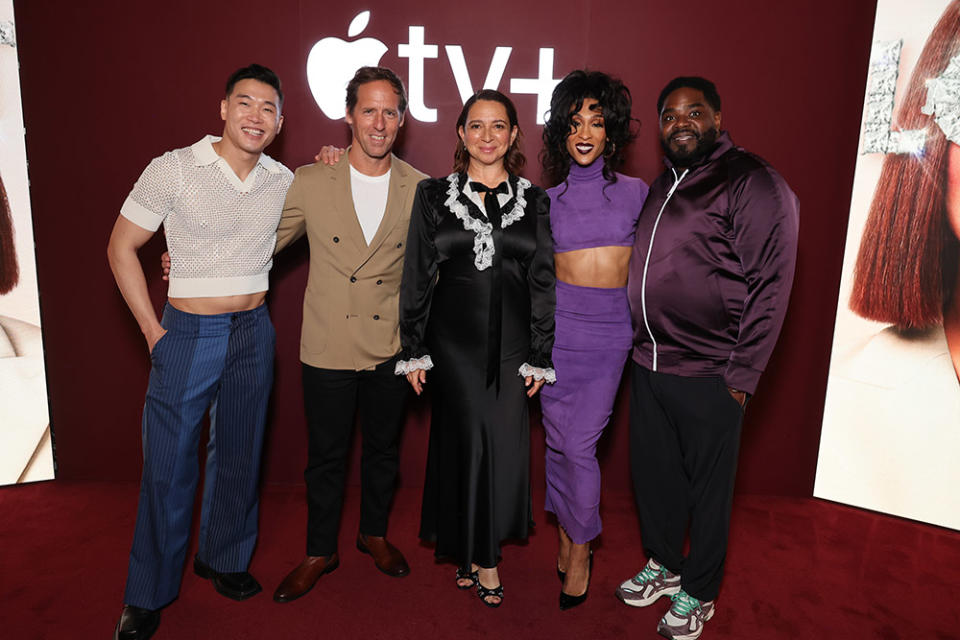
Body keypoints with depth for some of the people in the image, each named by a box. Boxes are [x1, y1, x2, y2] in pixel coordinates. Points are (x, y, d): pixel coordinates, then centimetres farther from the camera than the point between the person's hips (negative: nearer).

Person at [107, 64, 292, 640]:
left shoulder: (283, 182, 2)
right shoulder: (175, 169, -8)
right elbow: (122, 247, -2)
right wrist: (152, 330, -6)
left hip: (253, 334, 4)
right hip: (187, 334, -3)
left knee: (239, 454, 14)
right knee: (168, 462, 3)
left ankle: (225, 559, 35)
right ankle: (149, 593, 23)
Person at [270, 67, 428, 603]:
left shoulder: (420, 189, -3)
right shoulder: (311, 182, -5)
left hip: (391, 349, 1)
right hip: (328, 349, -1)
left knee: (384, 449, 18)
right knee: (326, 455, 13)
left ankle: (374, 533, 43)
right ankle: (321, 552, 35)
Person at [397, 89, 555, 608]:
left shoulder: (533, 201, 7)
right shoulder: (433, 195, 5)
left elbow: (542, 283, 6)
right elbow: (417, 276, 4)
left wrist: (540, 356, 1)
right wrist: (413, 349, 0)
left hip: (511, 342, 2)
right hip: (454, 340, -1)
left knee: (503, 444, 4)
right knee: (469, 439, -2)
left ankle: (472, 552, 27)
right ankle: (482, 560, 18)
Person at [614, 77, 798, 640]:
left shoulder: (754, 183, -11)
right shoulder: (663, 186, 14)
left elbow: (770, 286, -15)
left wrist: (742, 375, -16)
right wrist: (640, 343, 12)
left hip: (709, 376, -7)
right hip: (649, 364, 7)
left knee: (708, 488, 10)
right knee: (653, 474, 18)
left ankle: (698, 594, 30)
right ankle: (663, 565, 41)